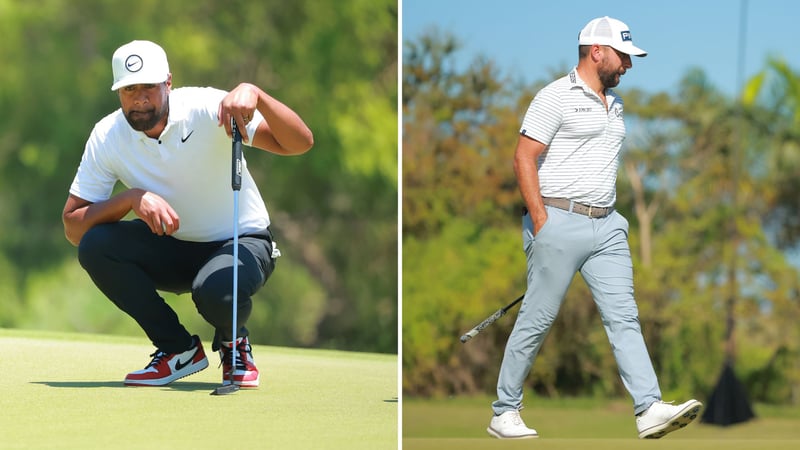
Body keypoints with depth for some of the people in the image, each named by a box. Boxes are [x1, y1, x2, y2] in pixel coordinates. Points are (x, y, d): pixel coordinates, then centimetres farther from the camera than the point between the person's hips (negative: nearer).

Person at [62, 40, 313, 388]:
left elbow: (300, 143, -30)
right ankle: (178, 349, -5)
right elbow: (73, 227, -15)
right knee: (94, 245, -23)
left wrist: (255, 95, -49)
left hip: (241, 243, -4)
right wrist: (133, 198, -32)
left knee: (215, 291, -38)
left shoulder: (207, 108, -21)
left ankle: (232, 341, 2)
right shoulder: (107, 137, -12)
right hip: (173, 250, 4)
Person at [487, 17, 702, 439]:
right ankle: (504, 413, 9)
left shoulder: (615, 104, 18)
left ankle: (649, 409, -12)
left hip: (606, 227, 7)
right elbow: (523, 159, -11)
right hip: (559, 223, -7)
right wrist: (541, 223, -16)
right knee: (536, 321, -2)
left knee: (624, 316, -4)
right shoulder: (556, 97, -7)